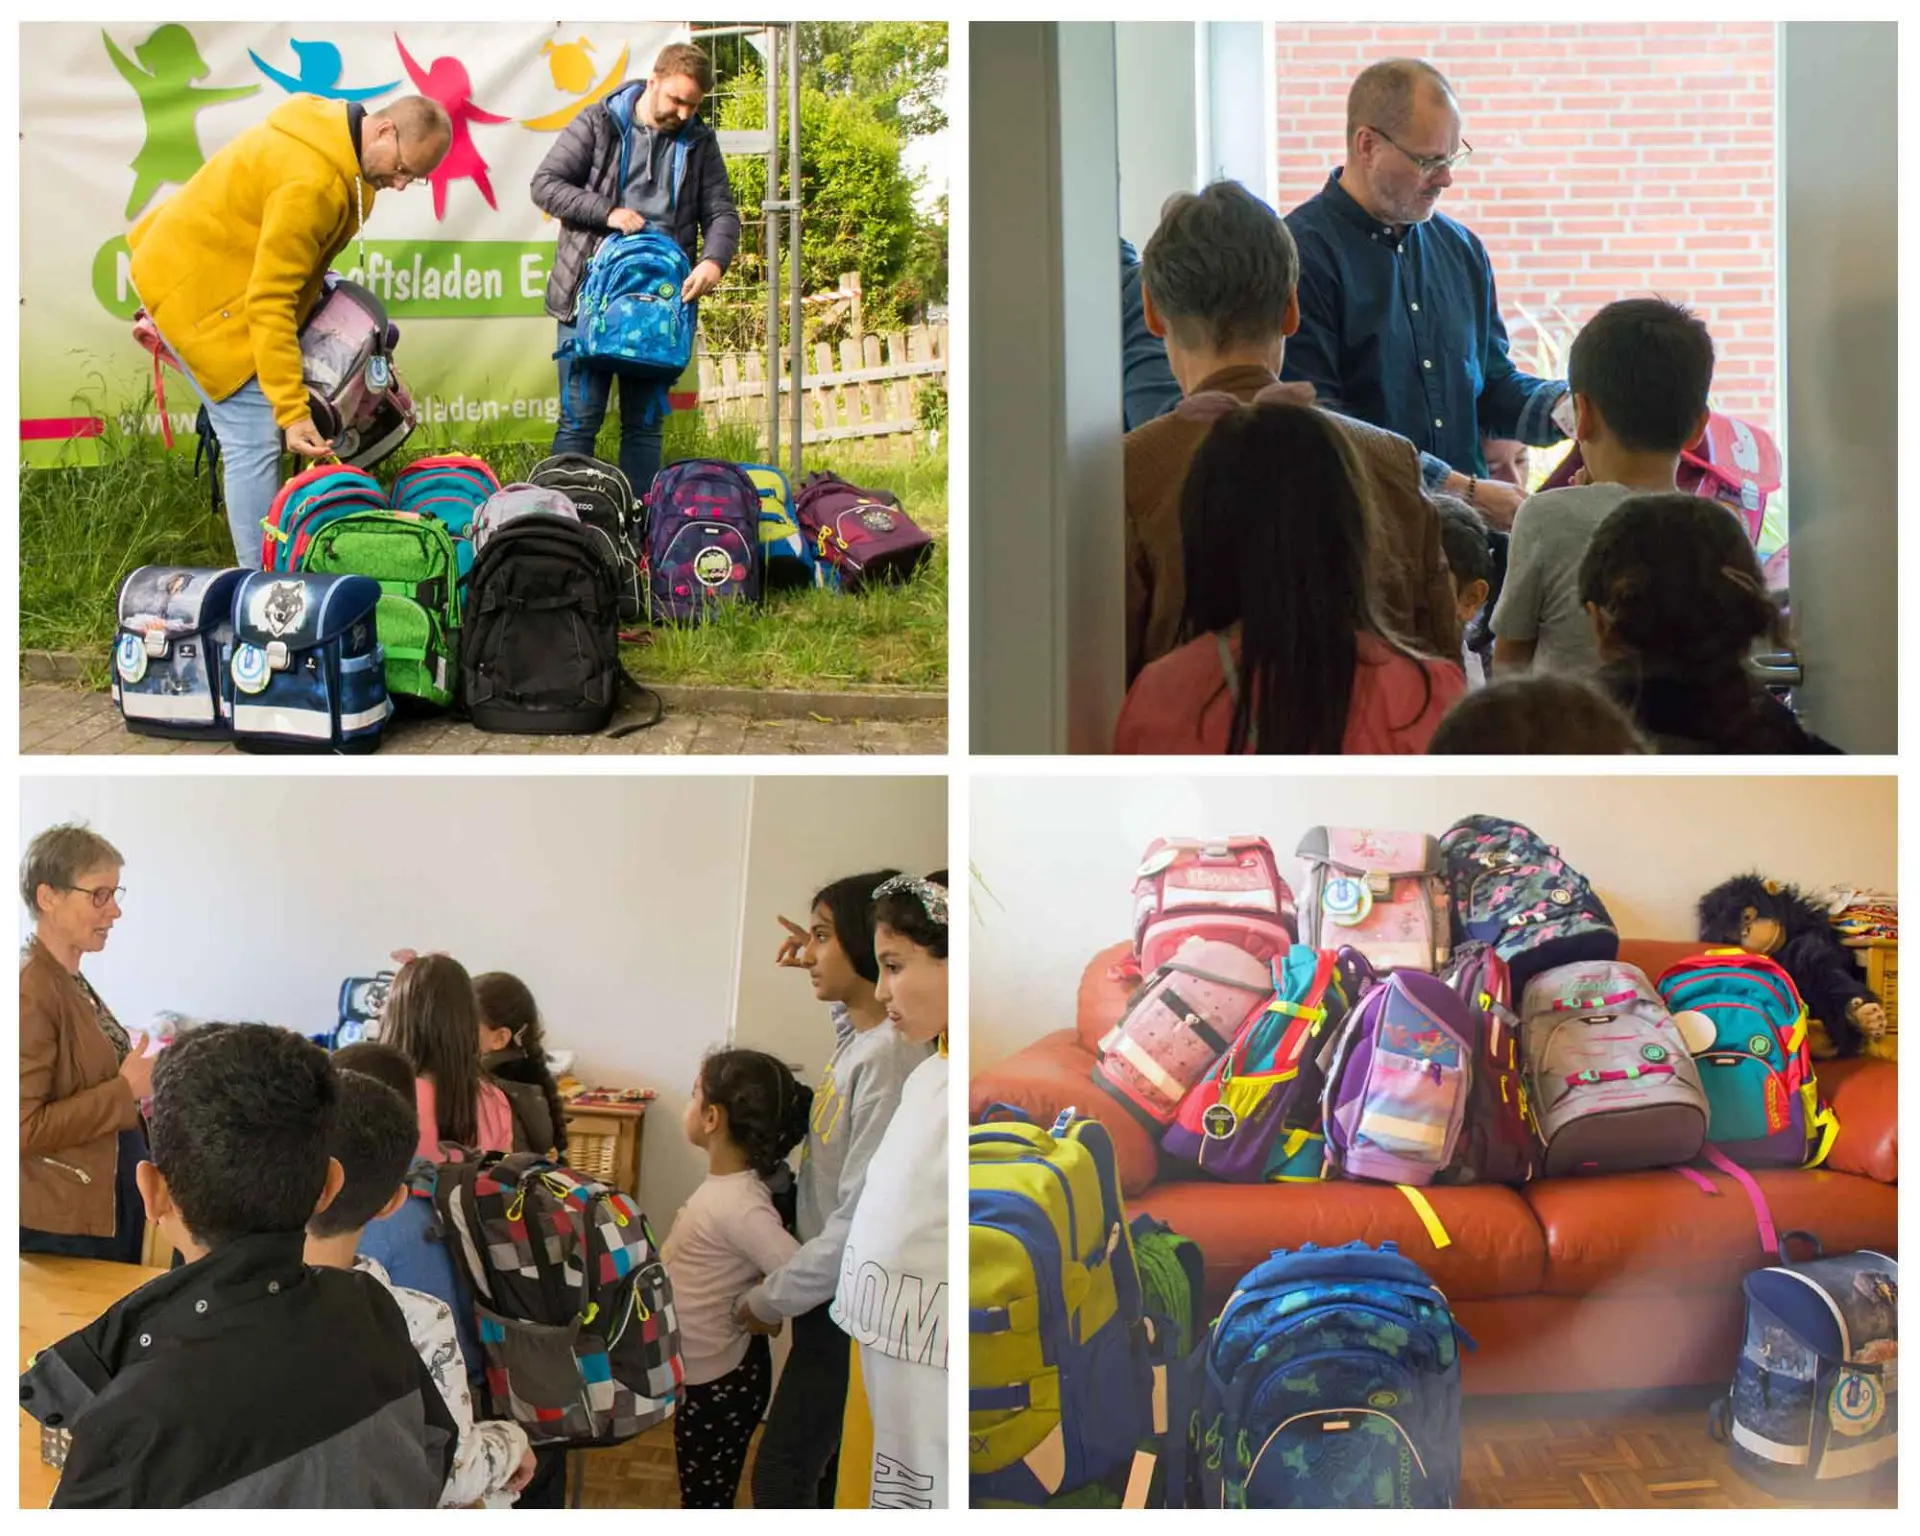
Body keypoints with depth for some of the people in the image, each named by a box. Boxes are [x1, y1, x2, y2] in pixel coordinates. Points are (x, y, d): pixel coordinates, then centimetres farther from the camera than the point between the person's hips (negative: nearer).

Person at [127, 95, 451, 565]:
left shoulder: (340, 136, -2)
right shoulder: (313, 184, -31)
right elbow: (270, 302, -31)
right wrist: (292, 412, -32)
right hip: (194, 287, -10)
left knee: (251, 437, 14)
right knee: (255, 438, -12)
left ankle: (263, 572, 21)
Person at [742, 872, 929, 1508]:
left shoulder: (889, 1061, -26)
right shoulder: (859, 1036, 1)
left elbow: (863, 1221, -25)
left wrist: (770, 1299, -13)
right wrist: (826, 968, 10)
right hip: (835, 1294, 9)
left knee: (781, 1478, -1)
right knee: (815, 1473, 20)